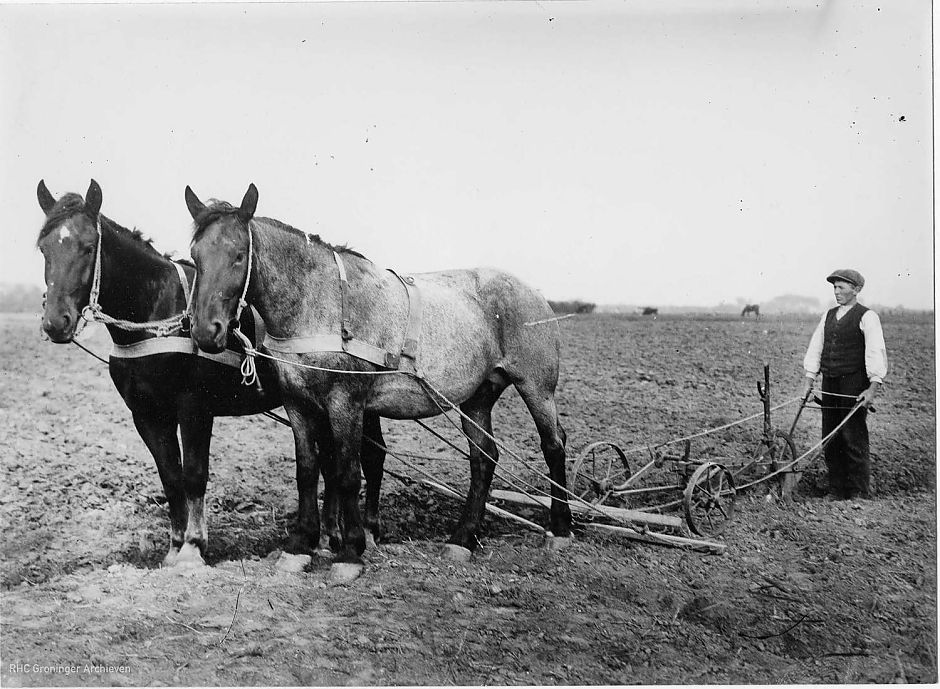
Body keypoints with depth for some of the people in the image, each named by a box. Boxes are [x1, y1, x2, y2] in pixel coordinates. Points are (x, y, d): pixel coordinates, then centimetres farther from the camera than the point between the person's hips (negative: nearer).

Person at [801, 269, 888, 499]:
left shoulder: (867, 317, -5)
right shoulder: (828, 316, 14)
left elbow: (876, 353, -12)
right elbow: (815, 348, 15)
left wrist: (873, 387, -20)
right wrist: (809, 380, 7)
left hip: (854, 388, -6)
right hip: (829, 385, 6)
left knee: (854, 440, -6)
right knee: (830, 439, 7)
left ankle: (860, 494, 3)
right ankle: (837, 492, 16)